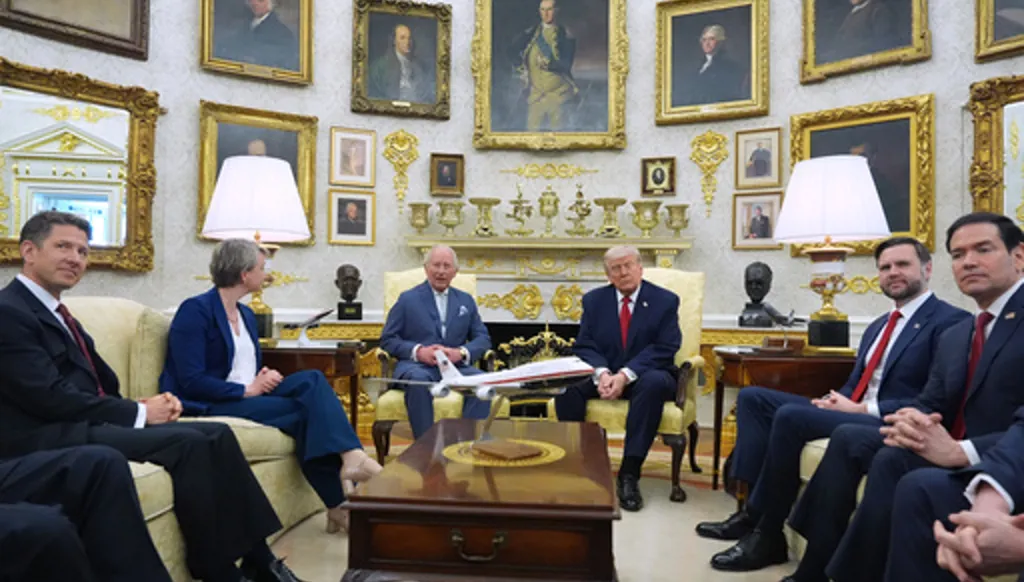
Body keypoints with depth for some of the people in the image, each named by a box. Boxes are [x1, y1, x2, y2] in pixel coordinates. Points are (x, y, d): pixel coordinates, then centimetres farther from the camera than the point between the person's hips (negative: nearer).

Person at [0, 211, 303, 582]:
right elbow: (52, 399, -19)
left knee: (215, 435, -8)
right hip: (52, 440, -9)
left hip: (83, 424, 9)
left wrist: (144, 407, -5)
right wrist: (139, 412, -13)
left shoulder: (56, 314, 20)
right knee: (188, 443, -25)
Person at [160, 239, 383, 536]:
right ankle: (338, 505, -20)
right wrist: (247, 390, -17)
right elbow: (192, 382, -18)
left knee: (311, 379, -19)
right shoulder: (195, 310, -10)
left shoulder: (247, 314, 16)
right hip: (210, 404, -7)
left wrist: (263, 377, -3)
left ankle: (350, 456, -29)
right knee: (303, 409, -24)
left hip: (247, 395, 7)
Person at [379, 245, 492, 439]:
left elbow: (483, 338, 11)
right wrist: (418, 351, -15)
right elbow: (387, 339, 3)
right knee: (418, 380, -38)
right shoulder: (408, 299, 9)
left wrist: (461, 352, -11)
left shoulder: (466, 300, 18)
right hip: (417, 365, -2)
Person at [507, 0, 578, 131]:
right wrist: (521, 69, 4)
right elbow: (512, 50, 14)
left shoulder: (565, 35, 1)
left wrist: (549, 63, -26)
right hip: (535, 90, 2)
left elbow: (566, 64, -8)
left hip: (557, 90, -2)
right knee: (532, 128, -2)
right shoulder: (531, 32, 9)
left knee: (557, 130, 1)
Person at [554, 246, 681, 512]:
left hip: (644, 376, -2)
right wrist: (601, 373, -21)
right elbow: (584, 346, 1)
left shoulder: (665, 300, 0)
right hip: (603, 374, 2)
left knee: (655, 383, -38)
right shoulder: (594, 300, 8)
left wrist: (625, 375, -23)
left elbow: (663, 349, -10)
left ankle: (629, 474, -33)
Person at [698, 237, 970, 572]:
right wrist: (835, 401, -3)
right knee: (752, 397, -1)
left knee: (791, 416, -31)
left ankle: (767, 532, -16)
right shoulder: (878, 326, 21)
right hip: (856, 414, 9)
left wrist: (862, 409, -17)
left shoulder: (950, 322, -6)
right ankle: (755, 508, -12)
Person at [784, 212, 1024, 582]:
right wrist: (910, 419, -15)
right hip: (955, 451, 8)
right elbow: (931, 405, 10)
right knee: (849, 438, -3)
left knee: (893, 461, -27)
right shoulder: (953, 336, 15)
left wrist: (961, 452, -30)